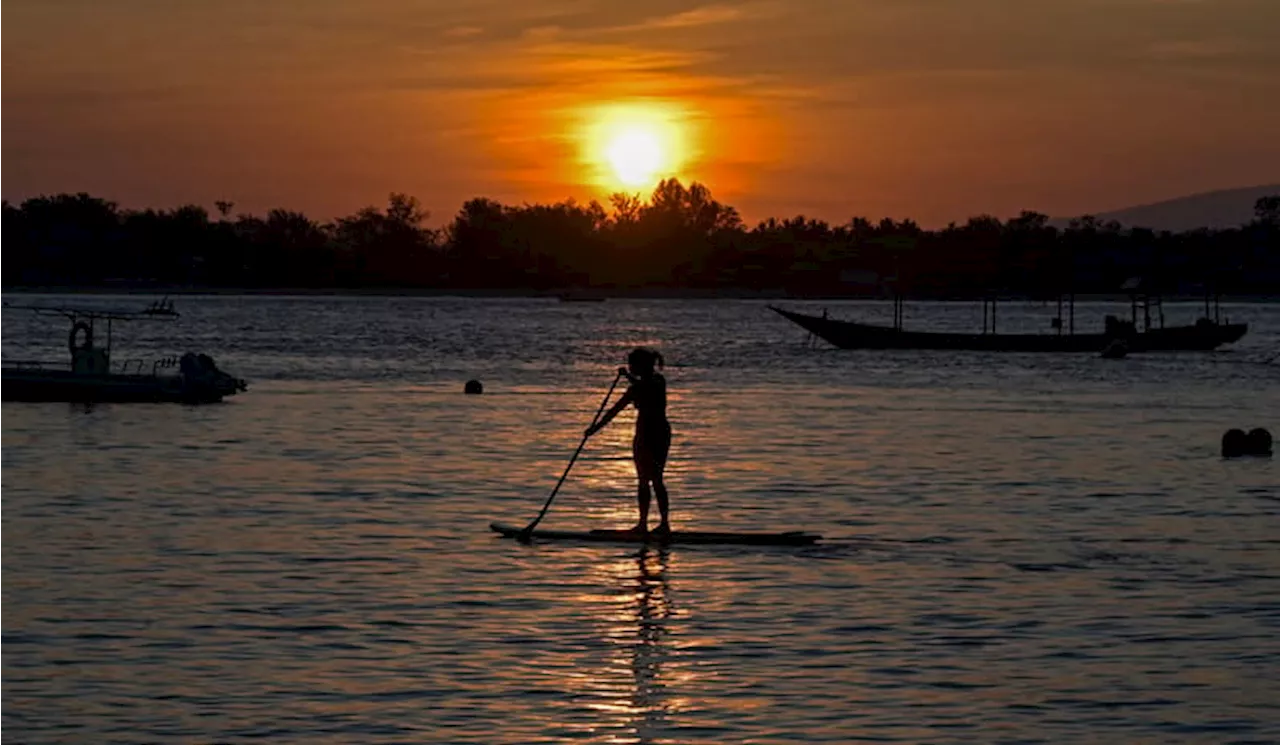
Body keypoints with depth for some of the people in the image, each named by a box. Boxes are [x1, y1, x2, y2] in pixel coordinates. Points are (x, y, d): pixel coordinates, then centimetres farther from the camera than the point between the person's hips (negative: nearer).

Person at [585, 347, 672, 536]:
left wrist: (595, 428, -6)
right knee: (657, 481, 14)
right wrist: (629, 377, 31)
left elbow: (614, 411, -13)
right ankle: (665, 523, 13)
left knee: (644, 481, 2)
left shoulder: (637, 389, -17)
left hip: (646, 435, -7)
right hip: (663, 433, 7)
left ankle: (643, 524, 5)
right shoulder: (659, 381, 4)